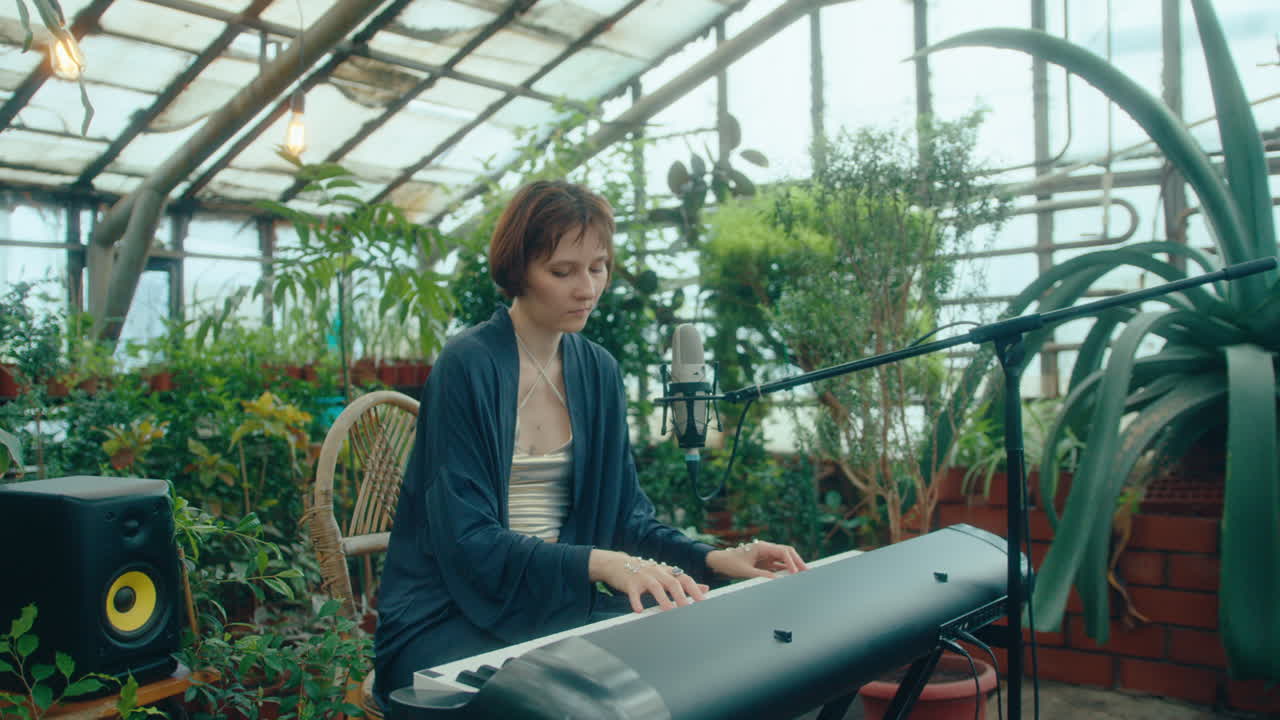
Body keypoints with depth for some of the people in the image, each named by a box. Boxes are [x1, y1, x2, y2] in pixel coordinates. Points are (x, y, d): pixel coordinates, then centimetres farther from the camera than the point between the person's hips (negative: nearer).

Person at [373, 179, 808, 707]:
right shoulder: (468, 367, -14)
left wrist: (715, 559, -8)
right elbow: (468, 541, -20)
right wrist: (598, 562, -33)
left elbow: (625, 515, 9)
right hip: (450, 621, -6)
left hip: (553, 602, 6)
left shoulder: (597, 371, 6)